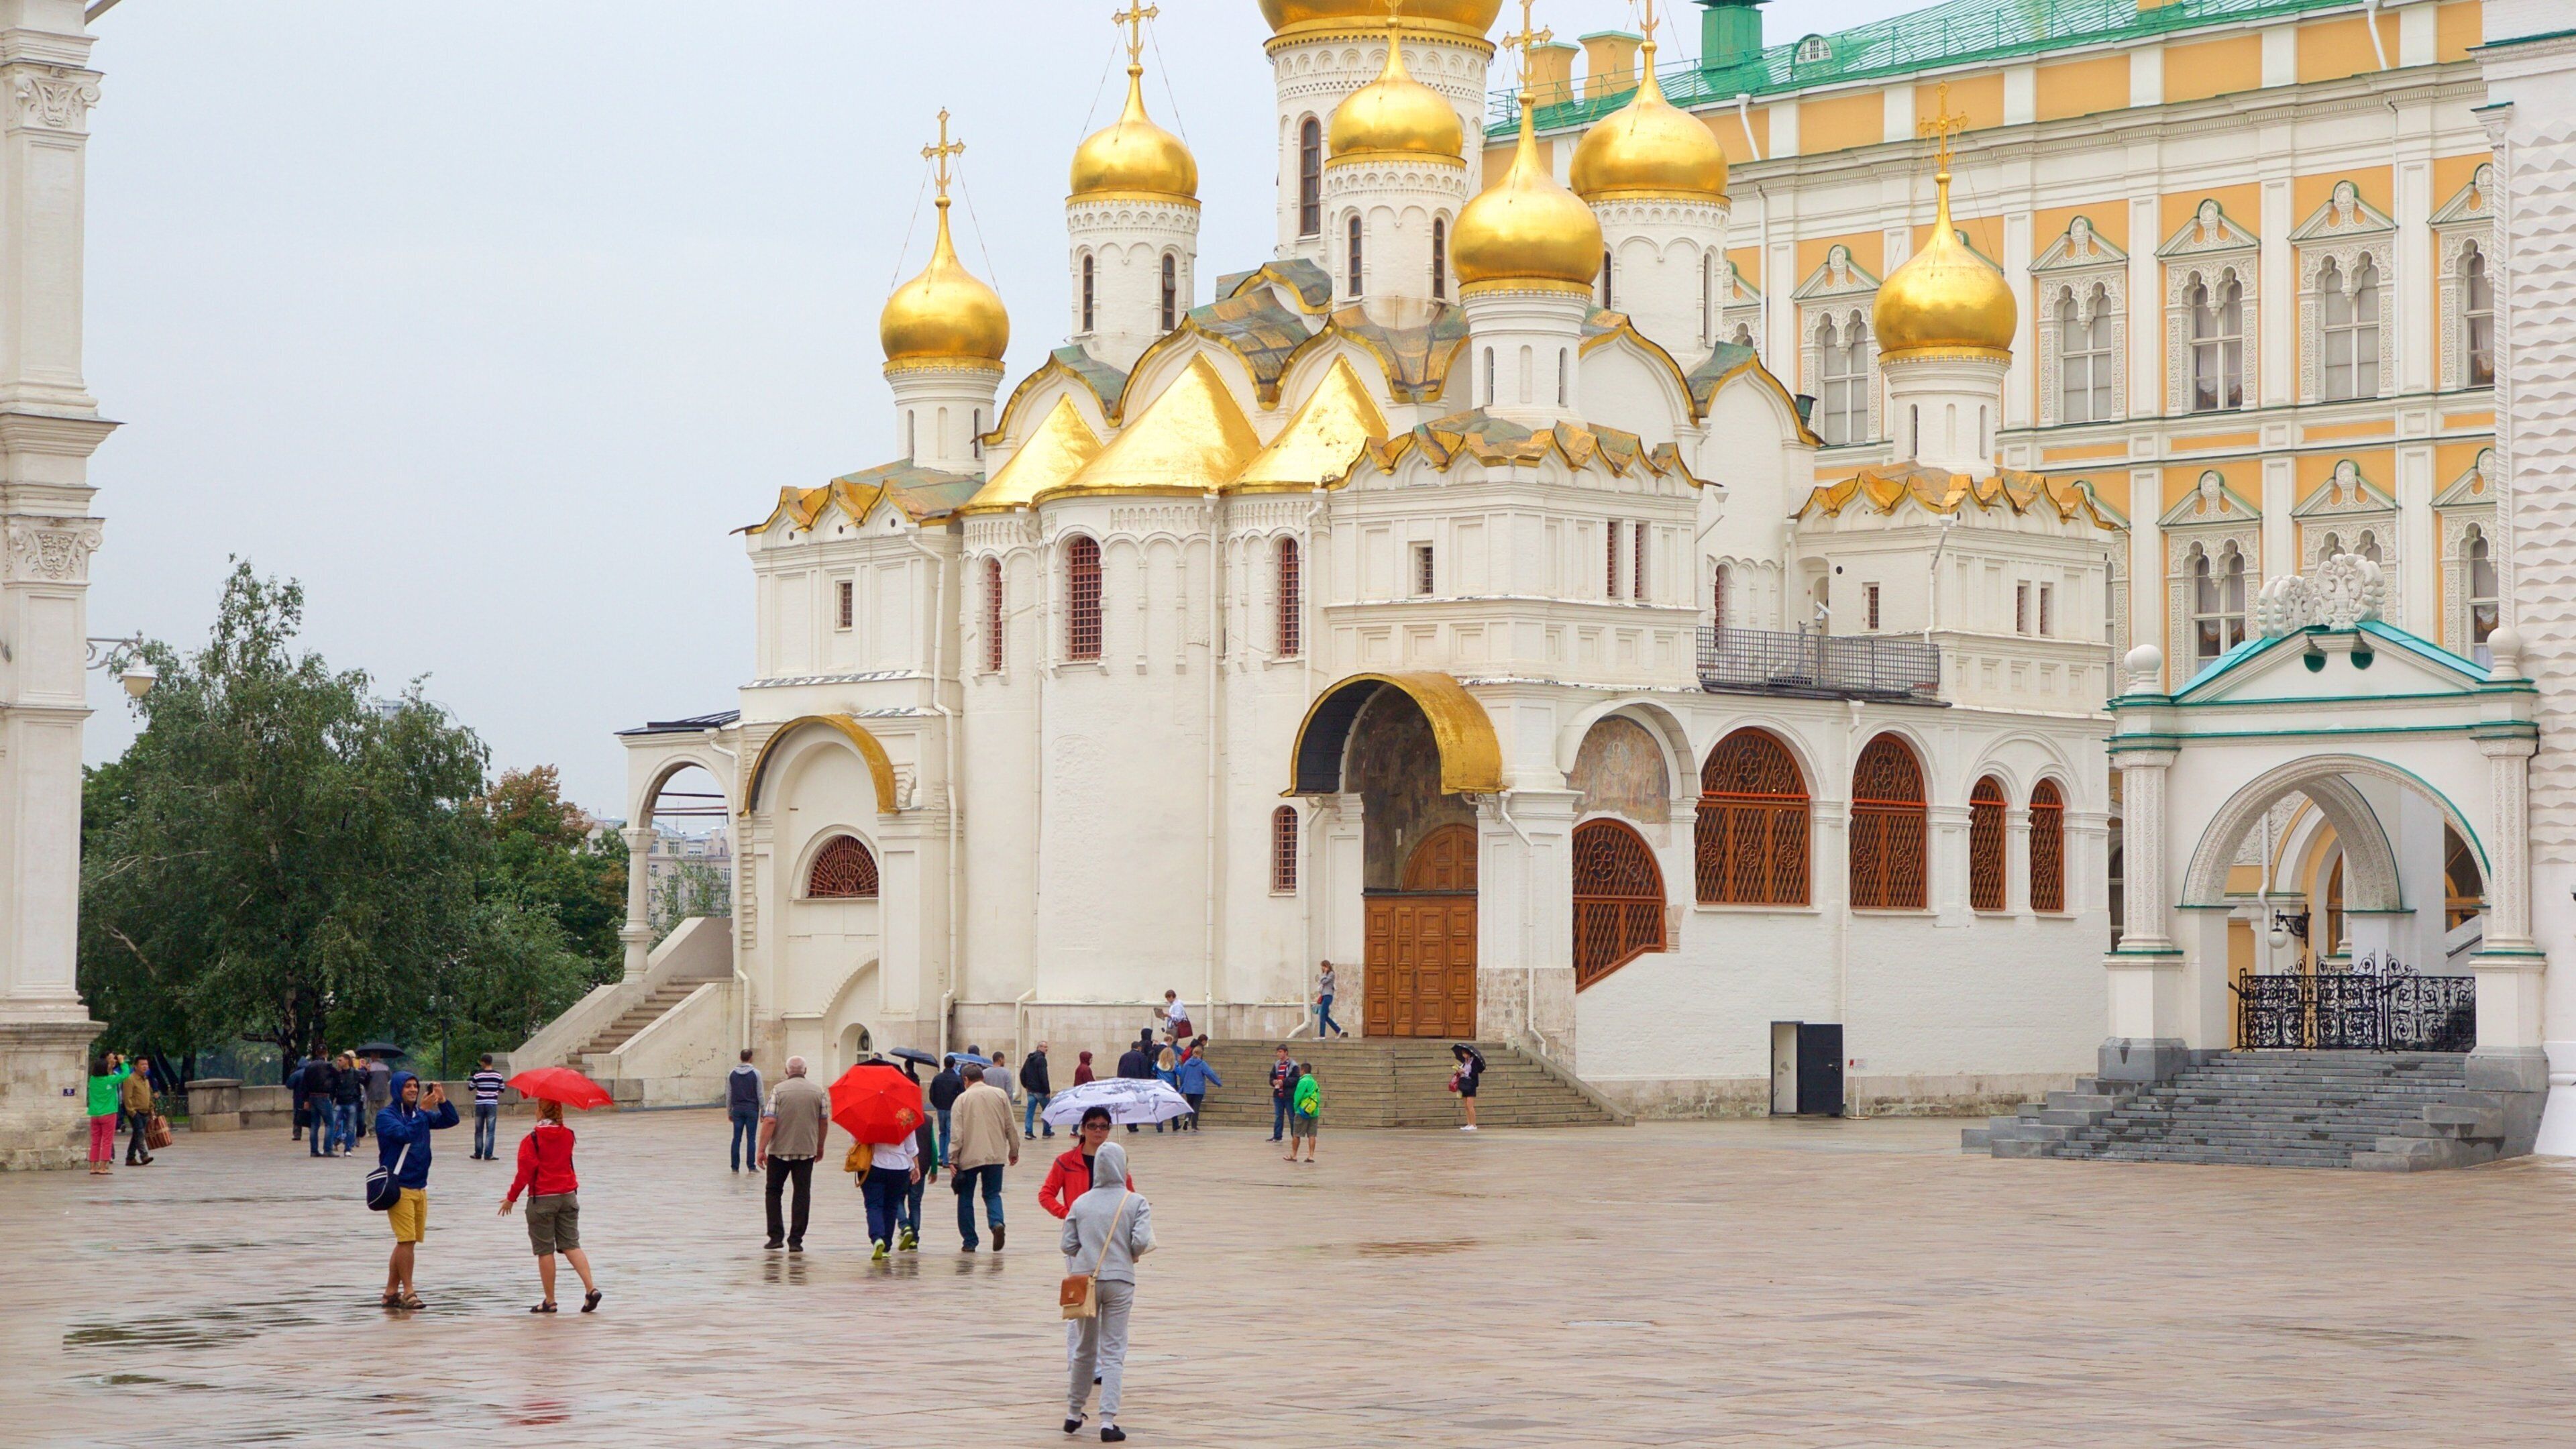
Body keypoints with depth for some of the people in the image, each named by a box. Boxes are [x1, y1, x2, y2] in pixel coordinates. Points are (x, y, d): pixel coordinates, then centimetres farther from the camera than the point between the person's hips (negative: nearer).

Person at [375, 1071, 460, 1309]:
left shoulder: (422, 1115, 11)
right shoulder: (386, 1116, -7)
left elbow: (450, 1120, 8)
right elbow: (404, 1134, -23)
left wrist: (443, 1100, -8)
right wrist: (423, 1109, -24)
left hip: (420, 1187, 7)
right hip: (398, 1188, -7)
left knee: (407, 1242, 9)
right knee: (406, 1240, -11)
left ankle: (391, 1292, 16)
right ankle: (408, 1292, -7)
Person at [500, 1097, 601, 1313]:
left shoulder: (531, 1139, -12)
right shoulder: (567, 1135, 3)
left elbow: (525, 1171, -13)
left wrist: (511, 1198, -2)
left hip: (542, 1199, -5)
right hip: (568, 1196, 5)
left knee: (545, 1250, 2)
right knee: (571, 1245, 7)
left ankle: (550, 1301, 5)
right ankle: (591, 1288, -11)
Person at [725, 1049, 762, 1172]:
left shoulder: (732, 1074, 3)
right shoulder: (755, 1073, -6)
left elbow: (728, 1095, 7)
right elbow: (760, 1095, -5)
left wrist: (729, 1112, 15)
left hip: (737, 1110, 2)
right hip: (752, 1110, -2)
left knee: (737, 1139, 4)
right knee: (751, 1139, 1)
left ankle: (735, 1167, 4)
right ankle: (751, 1166, 0)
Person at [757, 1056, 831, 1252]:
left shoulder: (779, 1090, -7)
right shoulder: (818, 1091, 1)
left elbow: (770, 1122, -12)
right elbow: (824, 1122, 6)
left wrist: (762, 1149, -9)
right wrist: (820, 1145, 20)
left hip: (780, 1150, -1)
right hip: (807, 1150, 1)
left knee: (774, 1191, 14)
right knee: (802, 1194, 6)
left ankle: (776, 1236, 8)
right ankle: (796, 1240, 2)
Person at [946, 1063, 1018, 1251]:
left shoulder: (963, 1098, -3)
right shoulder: (1000, 1095, 5)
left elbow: (957, 1132, -7)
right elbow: (1010, 1126, 8)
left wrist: (953, 1159, -4)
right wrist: (1014, 1150, 19)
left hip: (969, 1157, -2)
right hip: (996, 1155, 2)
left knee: (966, 1198, 11)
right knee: (992, 1194, 11)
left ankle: (969, 1241, 11)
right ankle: (997, 1222, -18)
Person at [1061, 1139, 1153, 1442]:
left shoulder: (1081, 1203, 3)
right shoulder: (1136, 1202, -4)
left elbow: (1067, 1245, 2)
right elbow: (1142, 1241, -14)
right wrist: (1131, 1255, 7)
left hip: (1083, 1279, 3)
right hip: (1119, 1281, -3)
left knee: (1084, 1350, 17)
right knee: (1113, 1353, 0)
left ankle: (1074, 1414, 27)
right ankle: (1108, 1421, -7)